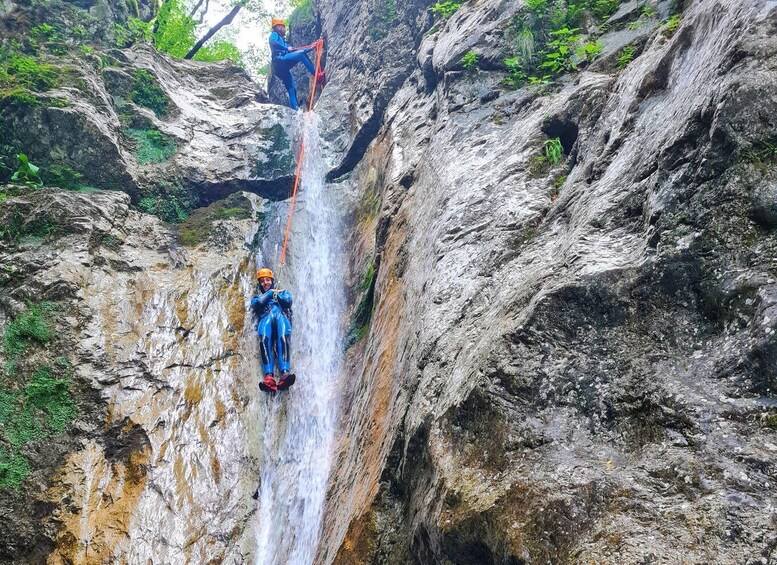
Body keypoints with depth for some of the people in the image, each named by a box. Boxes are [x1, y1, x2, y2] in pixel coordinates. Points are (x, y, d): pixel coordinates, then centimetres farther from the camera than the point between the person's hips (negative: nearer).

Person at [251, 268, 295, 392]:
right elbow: (257, 304, 11)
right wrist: (270, 293, 18)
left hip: (281, 317, 0)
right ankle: (269, 377, -52)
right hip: (265, 319, 1)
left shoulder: (283, 292, 36)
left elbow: (287, 301, 11)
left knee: (283, 337, -38)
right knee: (264, 338, -37)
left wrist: (275, 294, 21)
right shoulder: (257, 297, 38)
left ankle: (285, 374, -57)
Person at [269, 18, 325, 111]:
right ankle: (317, 75, -29)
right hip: (279, 60, -10)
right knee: (301, 54, -24)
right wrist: (287, 48, -13)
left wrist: (311, 47, 25)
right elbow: (272, 42, -13)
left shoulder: (281, 39, 37)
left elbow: (294, 50, 29)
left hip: (281, 68, 10)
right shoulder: (274, 34, 11)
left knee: (292, 90, 3)